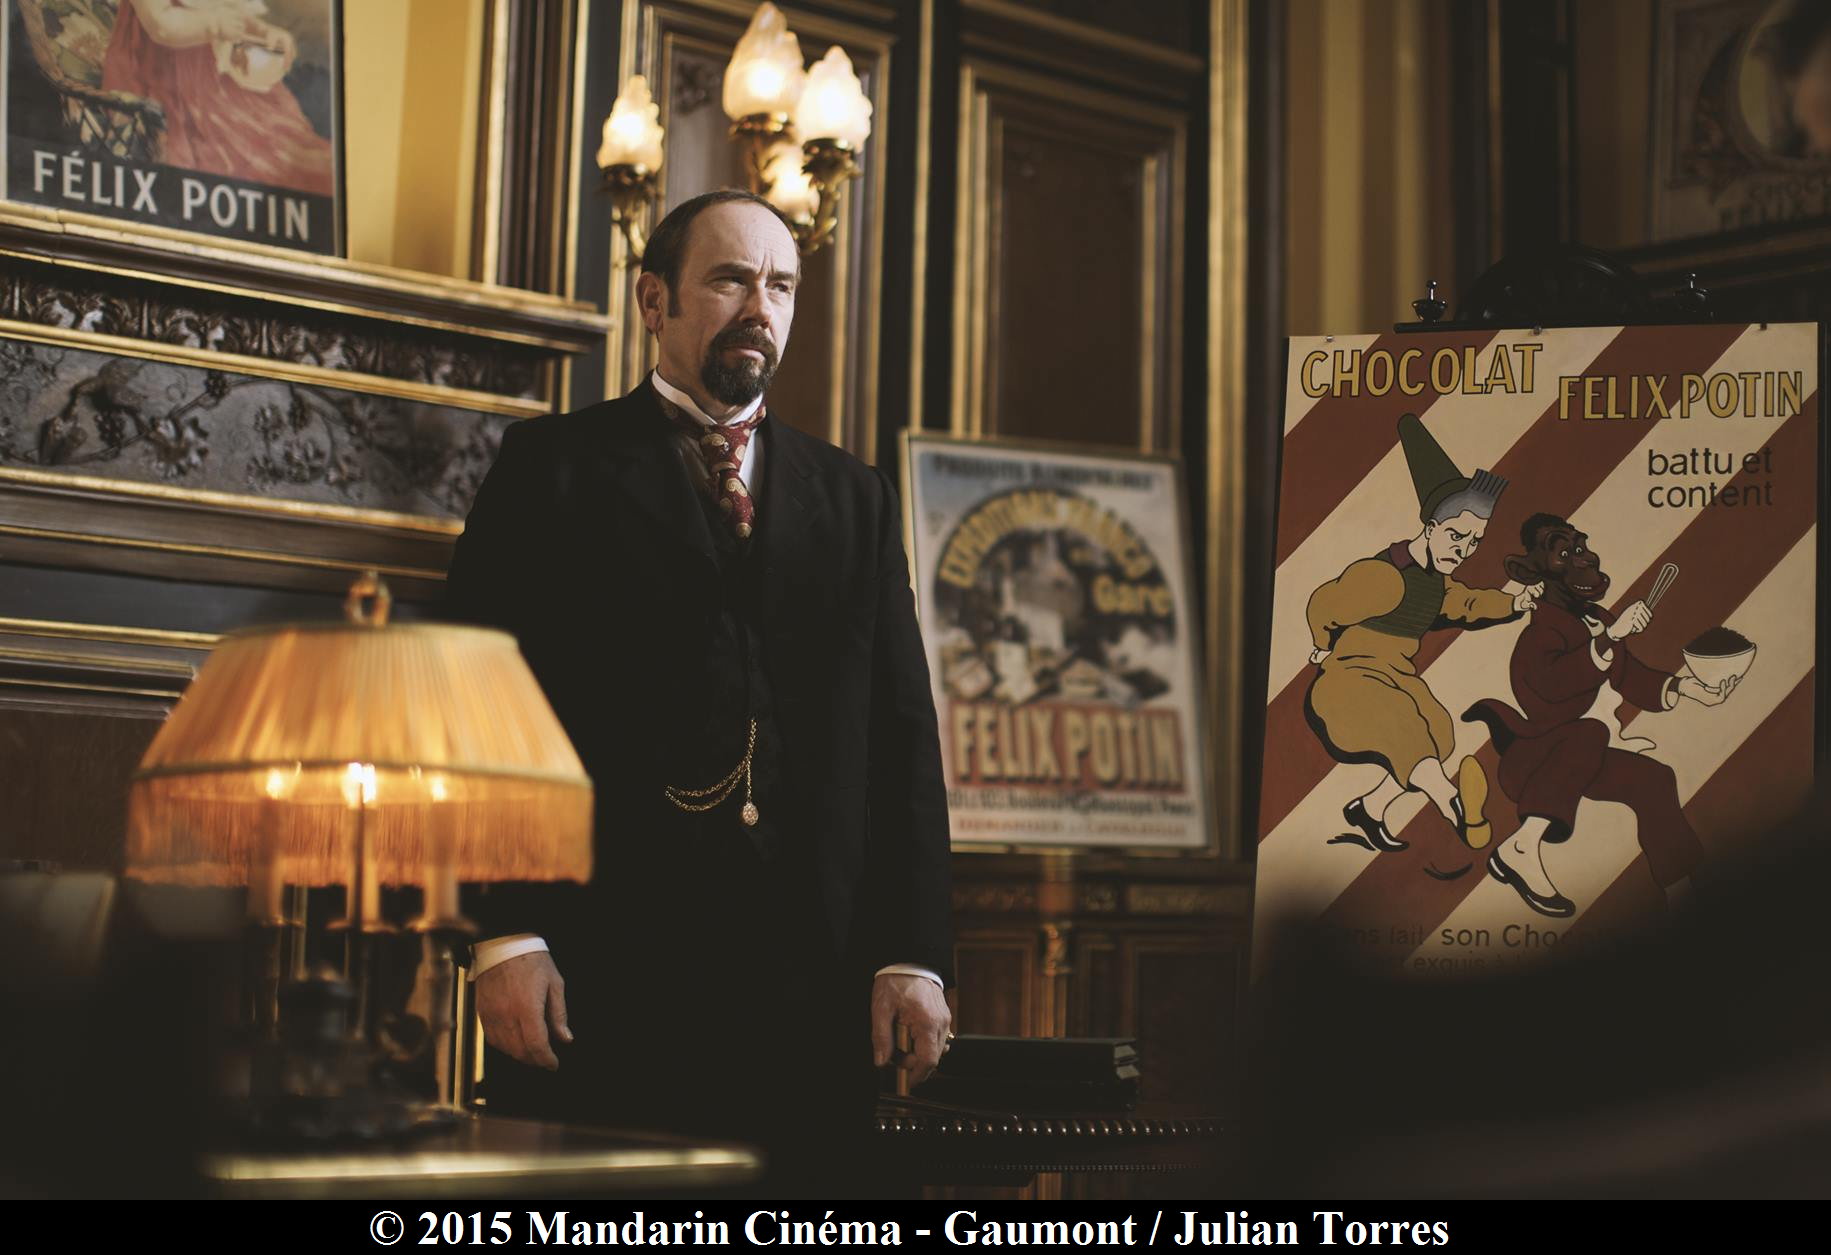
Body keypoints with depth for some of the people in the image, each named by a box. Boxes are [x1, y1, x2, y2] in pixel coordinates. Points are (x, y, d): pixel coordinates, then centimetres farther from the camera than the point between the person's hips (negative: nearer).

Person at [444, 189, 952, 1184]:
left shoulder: (853, 499, 18)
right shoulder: (554, 467, 8)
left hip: (809, 979, 3)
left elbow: (902, 735, 13)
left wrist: (912, 954, 3)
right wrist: (506, 934, -10)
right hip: (601, 967, -3)